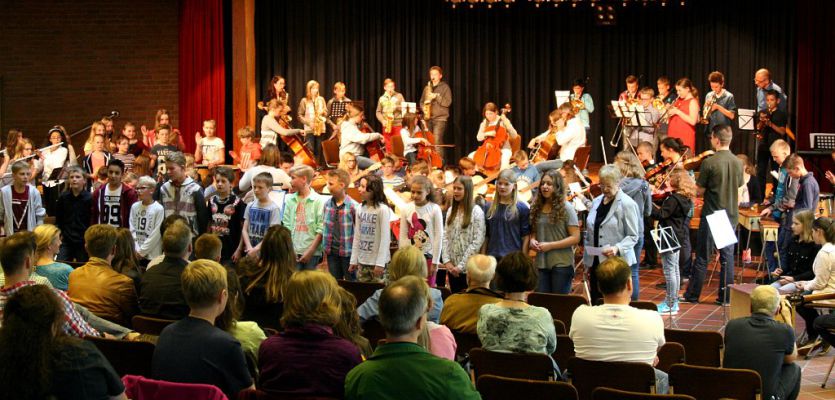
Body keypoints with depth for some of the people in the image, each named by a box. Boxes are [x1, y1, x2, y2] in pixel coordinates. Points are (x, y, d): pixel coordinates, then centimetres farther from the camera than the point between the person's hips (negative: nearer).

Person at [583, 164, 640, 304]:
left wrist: (617, 248, -26)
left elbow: (633, 236, -9)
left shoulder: (627, 204, -8)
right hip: (596, 261, 6)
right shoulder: (596, 202, 12)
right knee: (596, 302, 8)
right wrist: (587, 259, 13)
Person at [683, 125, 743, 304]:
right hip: (731, 215, 4)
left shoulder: (709, 162, -15)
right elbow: (738, 187, 12)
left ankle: (692, 295, 10)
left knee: (702, 257, 3)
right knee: (727, 256, 9)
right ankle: (725, 296, 11)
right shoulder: (737, 163, 1)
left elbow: (700, 190, -10)